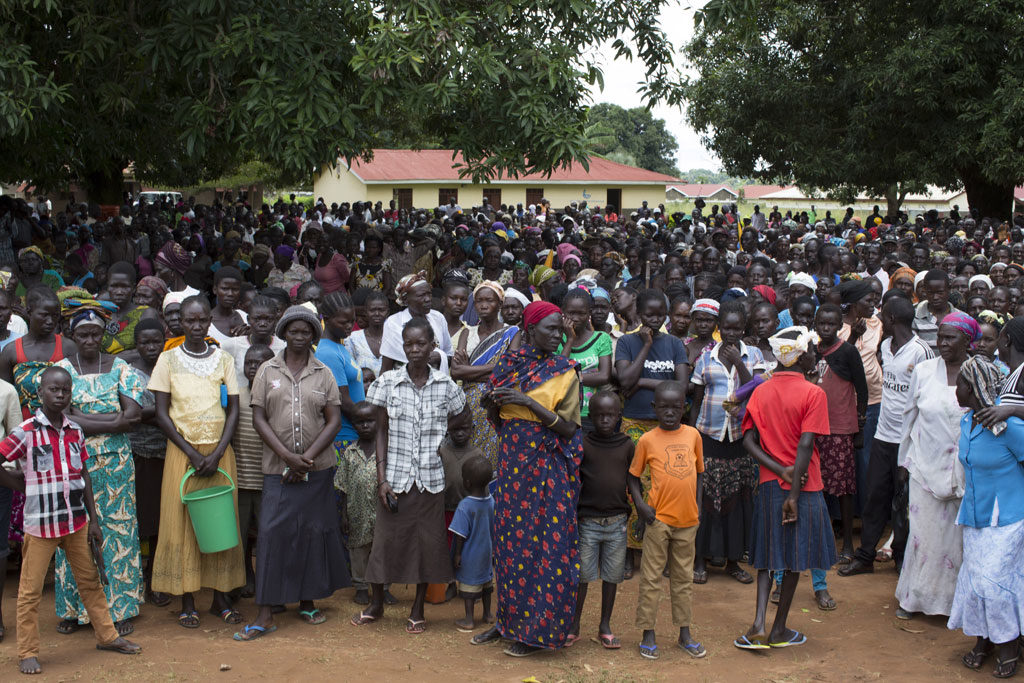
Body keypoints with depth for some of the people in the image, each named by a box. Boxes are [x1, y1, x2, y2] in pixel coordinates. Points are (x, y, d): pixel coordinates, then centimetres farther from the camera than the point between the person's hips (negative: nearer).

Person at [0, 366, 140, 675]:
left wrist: (93, 519, 9)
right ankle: (28, 652, 13)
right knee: (31, 589, 3)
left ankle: (106, 635, 27)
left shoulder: (75, 431, 6)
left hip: (77, 521, 5)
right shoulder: (26, 432, -10)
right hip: (40, 522, -5)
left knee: (90, 581, 15)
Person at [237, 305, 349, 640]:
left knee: (314, 531, 6)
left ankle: (307, 602, 21)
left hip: (318, 467, 1)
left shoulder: (323, 374, 7)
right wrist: (288, 456, -11)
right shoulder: (267, 371, 5)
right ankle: (265, 614, -3)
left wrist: (307, 457, -10)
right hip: (278, 468, -1)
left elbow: (334, 421, 2)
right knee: (272, 533, -7)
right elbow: (259, 418, 0)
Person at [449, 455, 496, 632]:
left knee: (469, 584, 6)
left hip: (470, 555, -6)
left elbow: (461, 535, -21)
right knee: (486, 581, 20)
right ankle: (487, 614, 33)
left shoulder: (465, 506, -25)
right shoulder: (491, 501, -7)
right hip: (486, 551, 6)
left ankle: (469, 619, 15)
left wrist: (457, 554, -11)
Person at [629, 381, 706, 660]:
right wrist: (640, 504, -9)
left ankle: (685, 633, 22)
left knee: (684, 577, 13)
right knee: (651, 577, 2)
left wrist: (698, 504, 5)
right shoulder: (648, 440, -3)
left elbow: (699, 472, 14)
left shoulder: (693, 435, 4)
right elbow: (633, 475, 4)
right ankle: (648, 634, 10)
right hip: (659, 518, -3)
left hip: (687, 520, 3)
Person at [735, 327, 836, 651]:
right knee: (795, 559, 9)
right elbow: (805, 445, -17)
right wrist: (794, 493, -16)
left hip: (769, 485, 4)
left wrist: (780, 470, -8)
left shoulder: (761, 391, 4)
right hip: (803, 486, -4)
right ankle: (779, 630, 16)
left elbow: (748, 440, -4)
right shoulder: (813, 393, -11)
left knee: (767, 556, 14)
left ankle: (758, 624, 0)